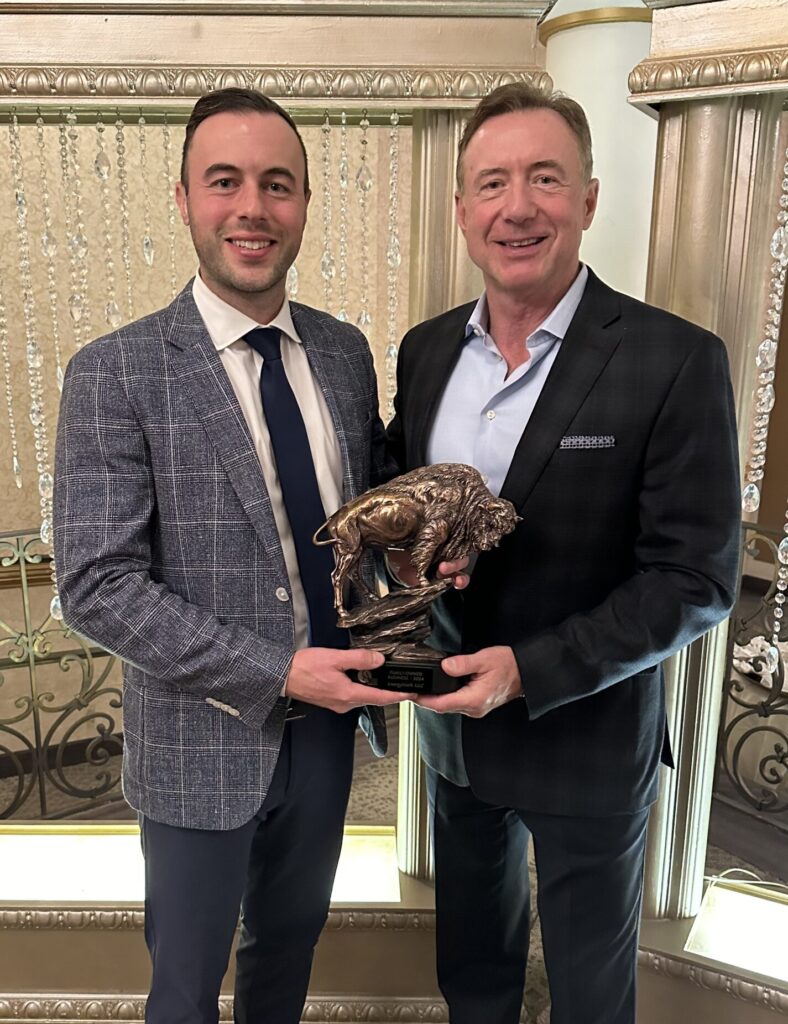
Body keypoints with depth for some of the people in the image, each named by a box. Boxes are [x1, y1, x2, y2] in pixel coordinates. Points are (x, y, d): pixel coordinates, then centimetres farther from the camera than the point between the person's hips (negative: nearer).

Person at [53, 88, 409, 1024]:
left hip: (327, 724, 5)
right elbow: (96, 586, -19)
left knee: (292, 936, 28)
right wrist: (277, 673, -23)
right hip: (204, 742, -4)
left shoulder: (346, 352, 0)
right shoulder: (114, 374, -16)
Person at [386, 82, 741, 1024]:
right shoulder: (425, 349, -1)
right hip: (454, 724, 5)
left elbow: (694, 578, -17)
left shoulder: (675, 361, -18)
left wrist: (530, 670, -24)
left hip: (588, 741, -4)